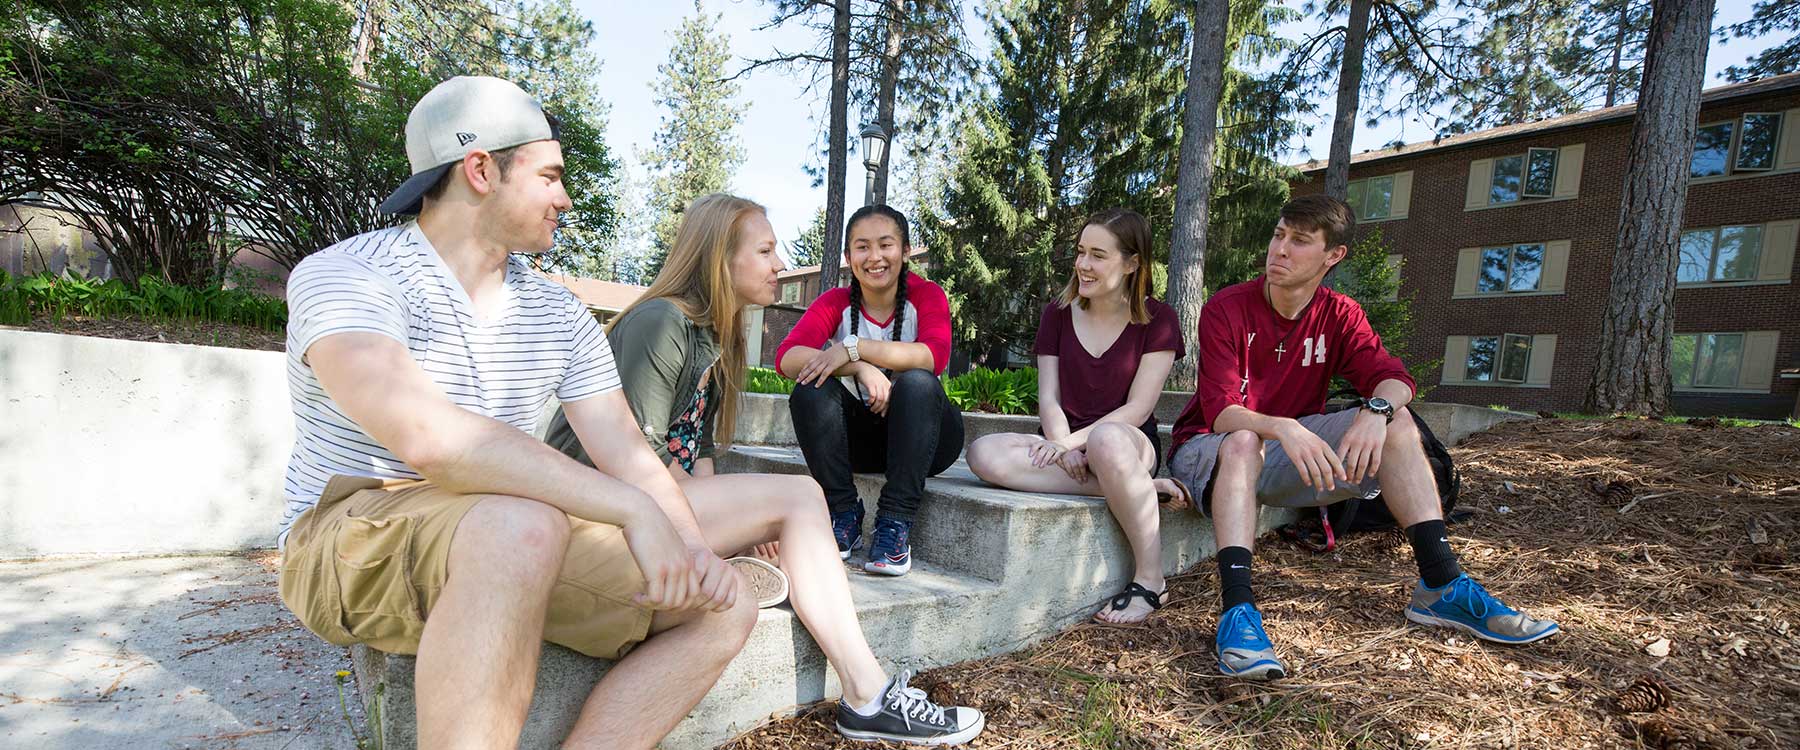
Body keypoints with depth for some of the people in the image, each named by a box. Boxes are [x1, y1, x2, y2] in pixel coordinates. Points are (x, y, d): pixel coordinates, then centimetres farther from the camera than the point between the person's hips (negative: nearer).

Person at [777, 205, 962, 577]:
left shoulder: (926, 295, -8)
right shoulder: (836, 302, -4)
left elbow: (935, 355, -29)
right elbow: (786, 357, -22)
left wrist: (854, 348, -34)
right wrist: (860, 367, -36)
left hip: (924, 438, -1)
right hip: (860, 435, 2)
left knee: (917, 383, -32)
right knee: (810, 390, -24)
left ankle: (895, 524, -25)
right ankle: (844, 514, -14)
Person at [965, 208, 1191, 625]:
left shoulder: (1157, 319, 0)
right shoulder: (1058, 313, 9)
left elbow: (1137, 408, -9)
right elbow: (1048, 399, 1)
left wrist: (1072, 441, -20)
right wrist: (1063, 448, -18)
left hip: (1130, 444, -3)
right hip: (1063, 445, 4)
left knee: (1108, 439, -42)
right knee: (984, 455, -29)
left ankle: (1150, 579, -22)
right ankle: (1142, 489, -23)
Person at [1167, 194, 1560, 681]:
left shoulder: (1339, 316, 2)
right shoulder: (1226, 311, -14)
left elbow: (1392, 376, -10)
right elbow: (1221, 412, -24)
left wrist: (1376, 410, -33)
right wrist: (1282, 428, -42)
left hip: (1287, 457, 5)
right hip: (1213, 451, -4)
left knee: (1396, 419, -11)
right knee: (1243, 441, -38)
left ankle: (1440, 588, -12)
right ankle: (1236, 609, -46)